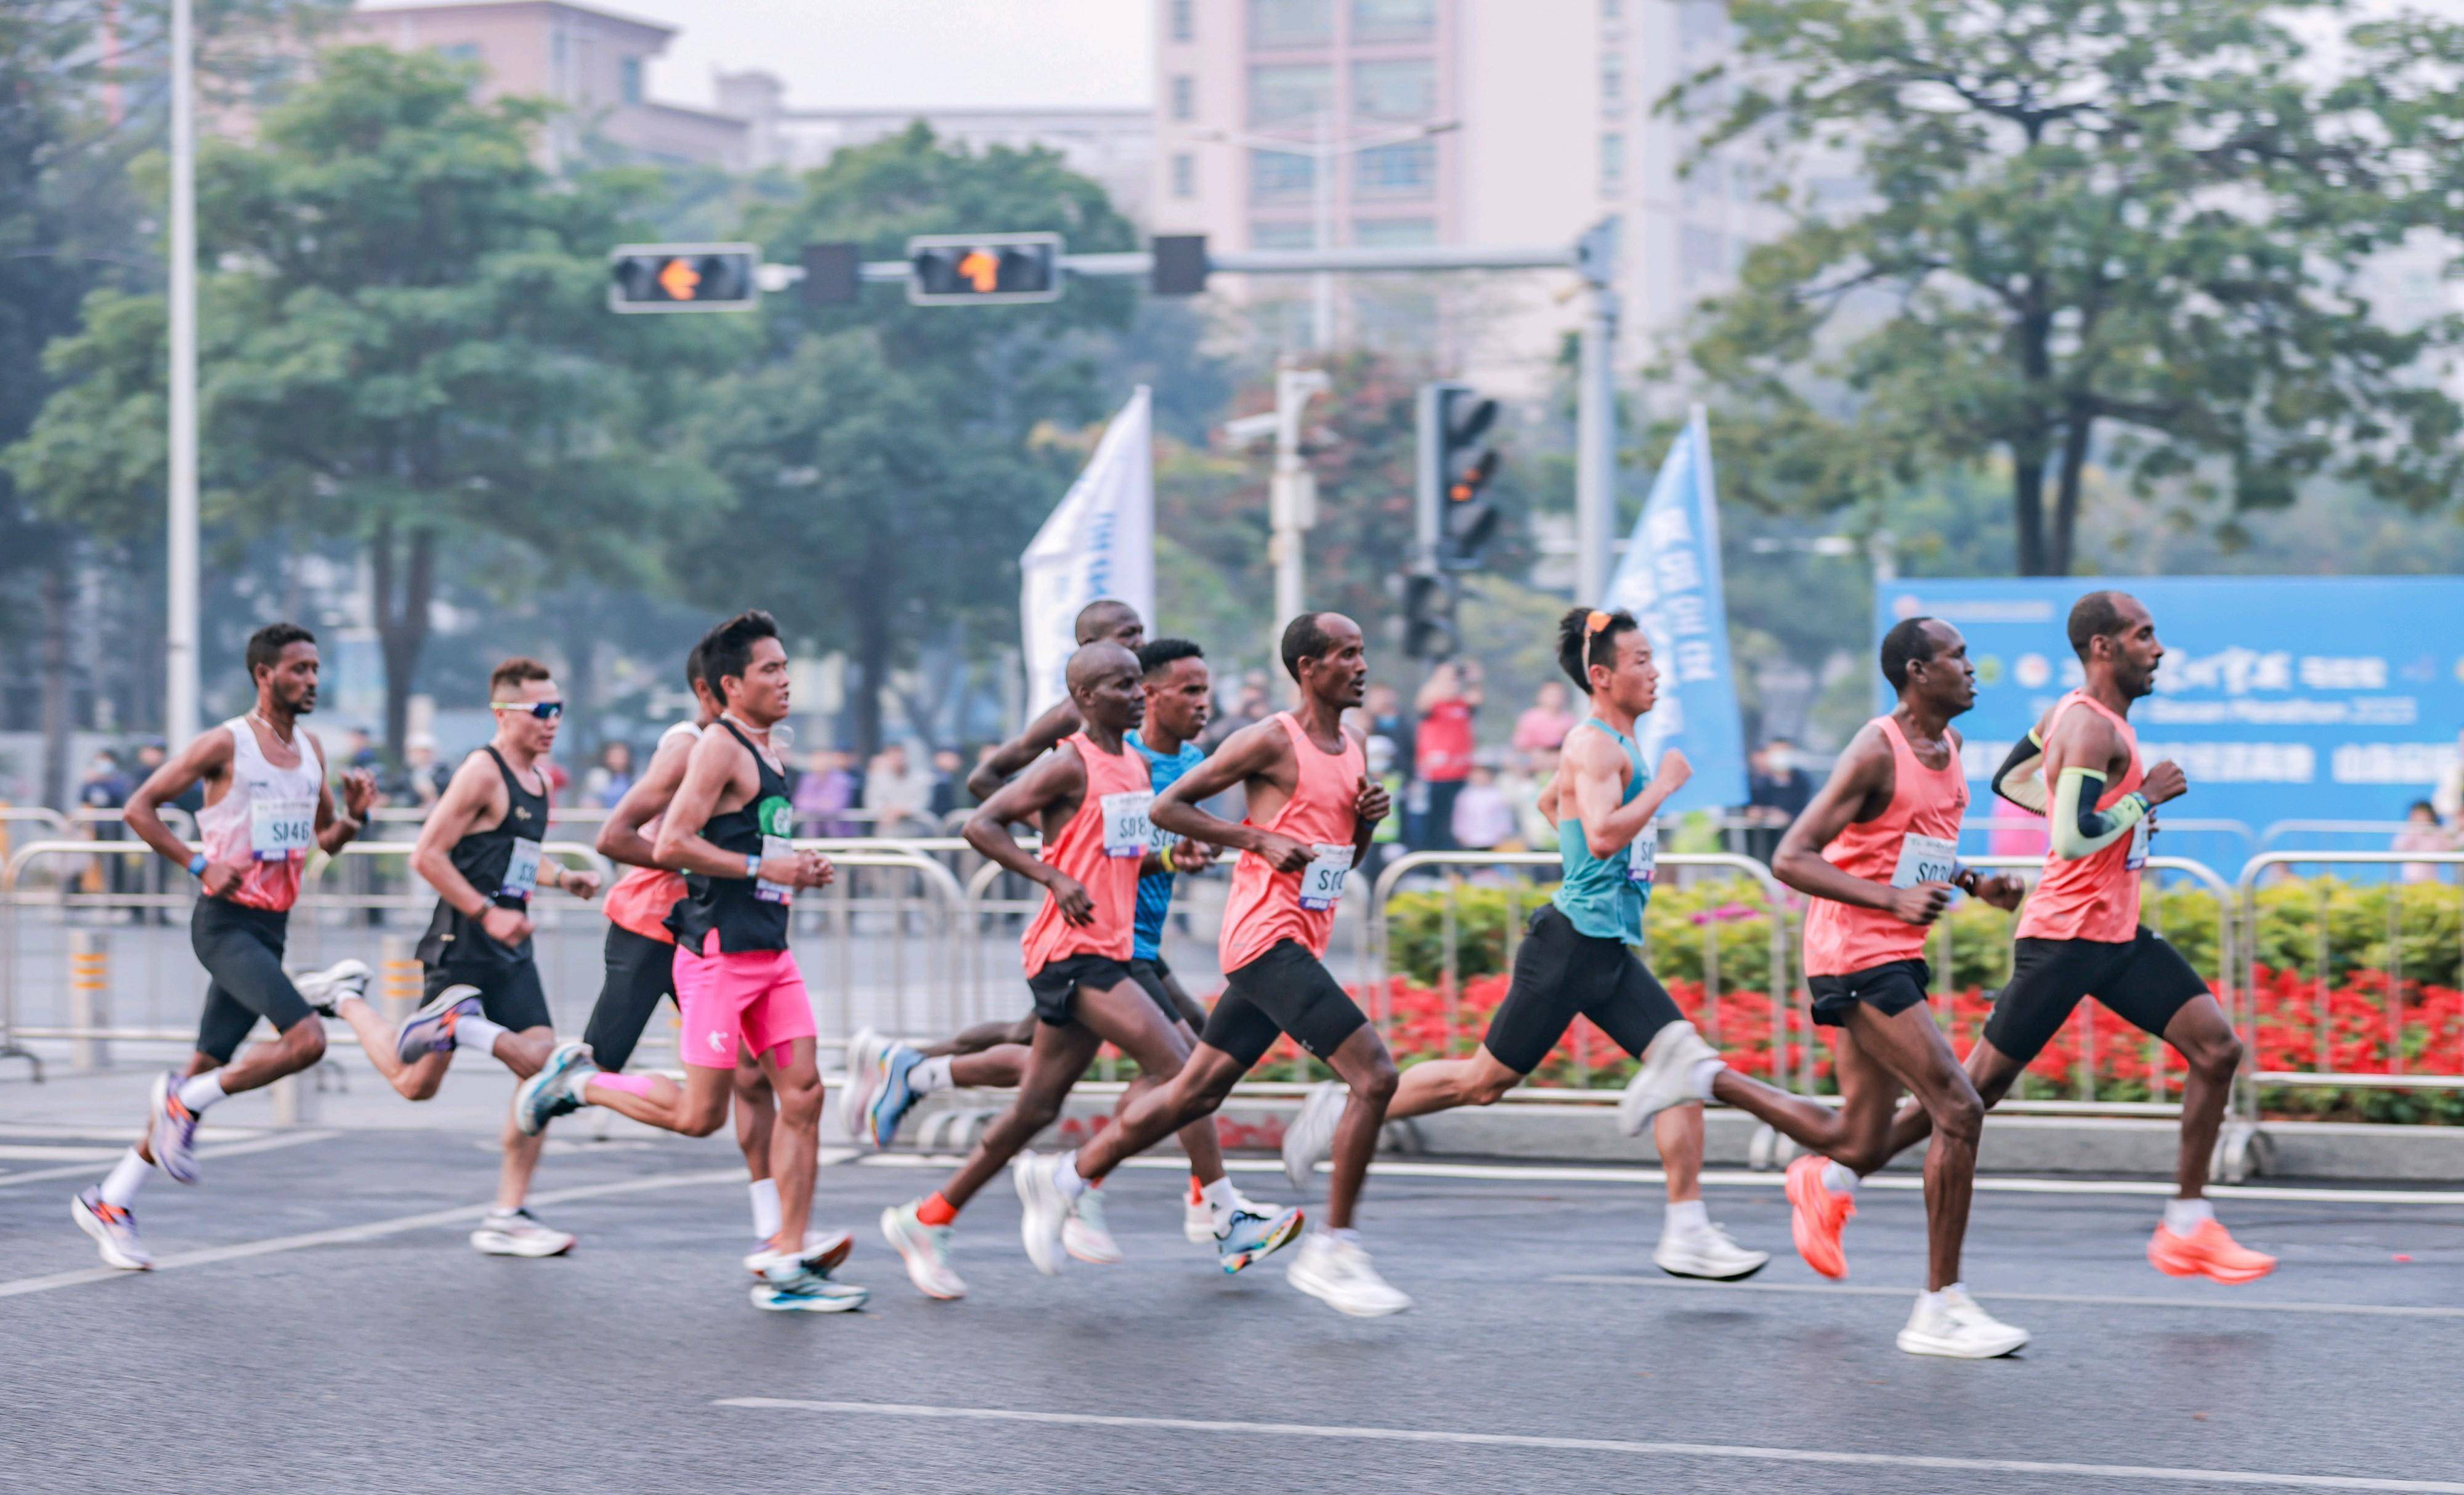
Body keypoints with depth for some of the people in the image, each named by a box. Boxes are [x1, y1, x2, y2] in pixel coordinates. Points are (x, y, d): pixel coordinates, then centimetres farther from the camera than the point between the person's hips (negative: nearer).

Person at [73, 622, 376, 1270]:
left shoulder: (311, 750, 13)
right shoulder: (226, 744, -9)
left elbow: (327, 840, 22)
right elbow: (138, 808, -7)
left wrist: (354, 814, 0)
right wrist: (201, 865, -15)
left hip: (270, 929, 7)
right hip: (226, 922, -7)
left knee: (206, 1071, 7)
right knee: (306, 1038, -24)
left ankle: (111, 1201, 16)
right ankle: (187, 1102, -4)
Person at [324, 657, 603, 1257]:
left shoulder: (538, 779, 15)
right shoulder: (482, 771, -12)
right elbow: (427, 855, -16)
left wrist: (564, 878, 12)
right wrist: (487, 913, -19)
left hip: (510, 949, 8)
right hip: (462, 948, -8)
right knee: (416, 1083, -2)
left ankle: (507, 1218, 2)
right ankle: (347, 1001, 25)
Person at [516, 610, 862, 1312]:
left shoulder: (768, 754, 17)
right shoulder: (719, 749, -12)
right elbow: (672, 846, -20)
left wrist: (799, 868, 12)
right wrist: (763, 868, -18)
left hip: (771, 955, 9)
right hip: (719, 955, -9)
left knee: (802, 1095, 0)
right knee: (699, 1116, -5)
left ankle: (786, 1260, 2)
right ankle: (578, 1081, 17)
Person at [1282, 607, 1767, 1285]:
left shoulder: (1615, 745, 17)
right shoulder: (1594, 744, -14)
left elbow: (1554, 803, 34)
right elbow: (1603, 835, -29)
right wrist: (1664, 784, -18)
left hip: (1610, 951, 9)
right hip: (1573, 942, -9)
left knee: (1684, 1062, -3)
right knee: (1485, 1079, -2)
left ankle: (1687, 1235, -2)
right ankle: (1345, 1110, 15)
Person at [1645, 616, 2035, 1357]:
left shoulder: (1948, 747, 12)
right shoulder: (1877, 752, -15)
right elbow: (1791, 859, -19)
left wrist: (1976, 884, 8)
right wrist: (1892, 899, -28)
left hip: (1896, 957, 9)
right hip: (1858, 955, -9)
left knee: (1861, 1148, 12)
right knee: (1960, 1111, -15)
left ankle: (1705, 1079, 28)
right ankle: (1940, 1308, -8)